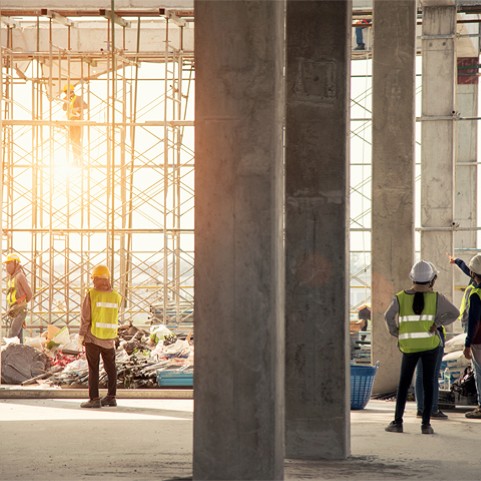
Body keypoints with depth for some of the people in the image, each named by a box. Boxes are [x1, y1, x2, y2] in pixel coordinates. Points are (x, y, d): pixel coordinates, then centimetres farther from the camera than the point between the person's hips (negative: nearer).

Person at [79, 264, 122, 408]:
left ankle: (94, 398, -6)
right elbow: (114, 317, 9)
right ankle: (111, 396, 19)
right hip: (109, 338, 4)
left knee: (93, 368, -1)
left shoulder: (91, 295, -10)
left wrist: (81, 335, -3)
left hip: (92, 337, -4)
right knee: (110, 367, 14)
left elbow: (85, 317, -10)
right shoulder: (116, 296, 1)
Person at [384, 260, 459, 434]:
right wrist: (438, 323, -3)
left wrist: (396, 333, -1)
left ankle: (398, 422, 7)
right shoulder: (436, 297, -4)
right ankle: (426, 424, 0)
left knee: (404, 383, 12)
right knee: (428, 382, 5)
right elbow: (454, 313, -8)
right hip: (430, 344, 0)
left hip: (409, 346, 1)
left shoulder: (401, 297, -4)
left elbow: (388, 316, -15)